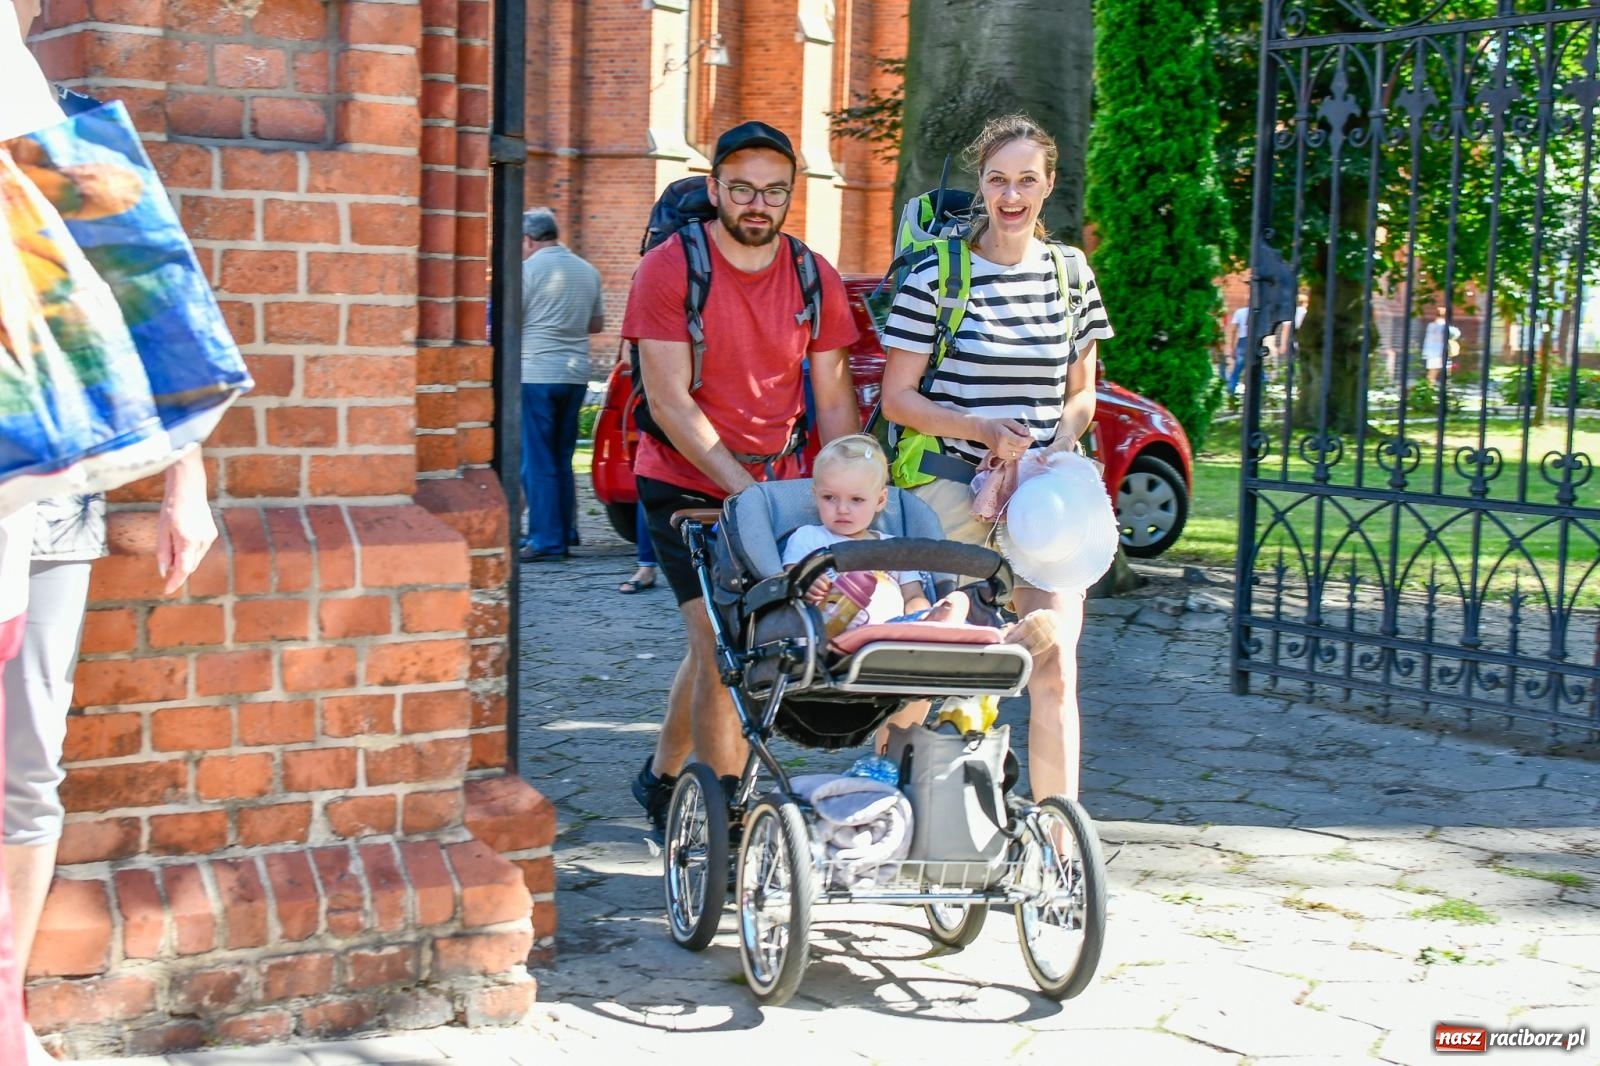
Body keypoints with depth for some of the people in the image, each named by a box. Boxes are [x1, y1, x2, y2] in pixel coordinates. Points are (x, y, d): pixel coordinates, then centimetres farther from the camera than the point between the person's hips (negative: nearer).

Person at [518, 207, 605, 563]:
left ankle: (546, 540, -2)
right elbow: (597, 324, 18)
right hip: (575, 375, 7)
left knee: (537, 462, -2)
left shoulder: (528, 269, -9)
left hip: (535, 374, -6)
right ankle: (566, 533, 18)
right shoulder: (588, 271, 10)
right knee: (562, 460, 15)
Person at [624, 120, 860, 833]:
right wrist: (744, 489, -24)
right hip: (686, 486, -4)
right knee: (720, 647, -12)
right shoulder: (668, 269, -12)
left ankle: (662, 778, 35)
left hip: (778, 487, 4)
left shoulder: (817, 280, 0)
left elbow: (835, 403, 3)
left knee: (715, 646, 14)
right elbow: (669, 402, -16)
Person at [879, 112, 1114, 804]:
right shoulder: (938, 275, -5)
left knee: (1054, 668, -5)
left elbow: (1081, 392, 15)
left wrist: (1058, 447, -5)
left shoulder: (1071, 275, 7)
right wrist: (982, 430, -18)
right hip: (954, 485, -3)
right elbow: (897, 398, -5)